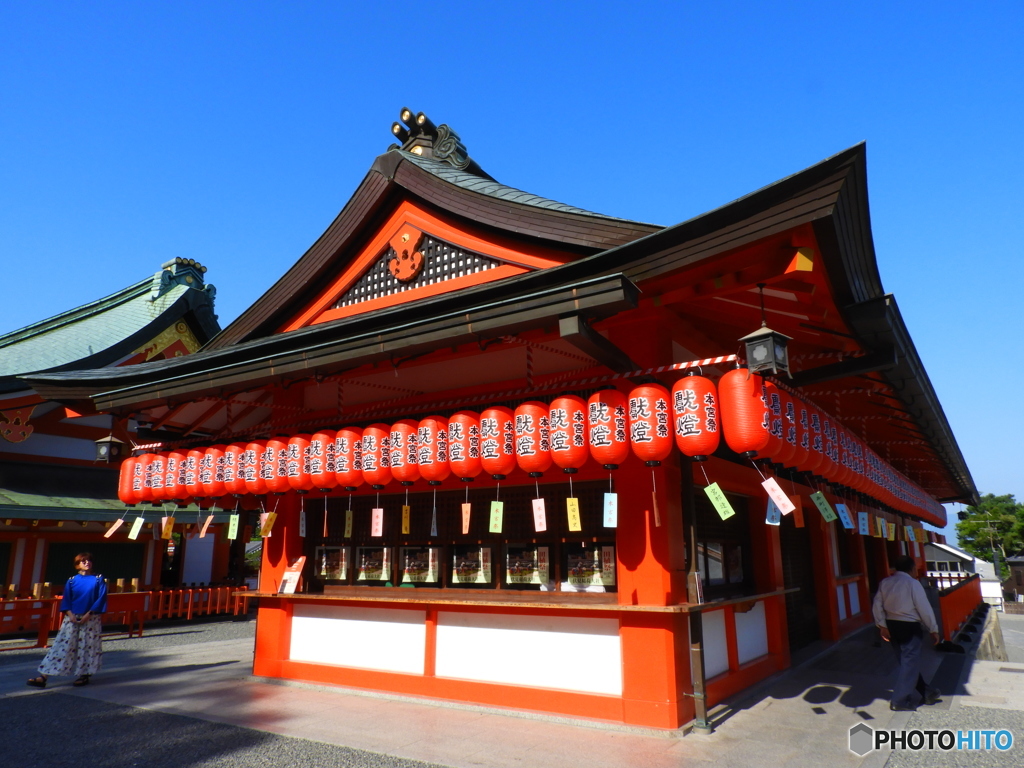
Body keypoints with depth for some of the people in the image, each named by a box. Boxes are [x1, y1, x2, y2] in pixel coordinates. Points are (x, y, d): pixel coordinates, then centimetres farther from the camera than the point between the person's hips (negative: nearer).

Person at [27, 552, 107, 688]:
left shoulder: (98, 580, 0)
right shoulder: (72, 580, 5)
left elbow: (101, 598, -5)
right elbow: (66, 600, 4)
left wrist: (88, 614, -12)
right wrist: (70, 614, -11)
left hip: (91, 619, -1)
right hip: (72, 618, 2)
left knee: (87, 646, 3)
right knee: (63, 645, -2)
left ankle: (84, 675, 15)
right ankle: (43, 677, -2)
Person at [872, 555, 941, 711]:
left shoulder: (885, 583, 5)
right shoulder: (912, 583, -12)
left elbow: (877, 605, 1)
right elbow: (924, 608, -11)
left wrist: (882, 625, 3)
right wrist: (934, 629, -3)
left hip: (891, 626, 6)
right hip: (909, 627, -6)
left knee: (906, 661, 18)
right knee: (910, 663, 1)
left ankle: (924, 692, 33)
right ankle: (900, 701, 2)